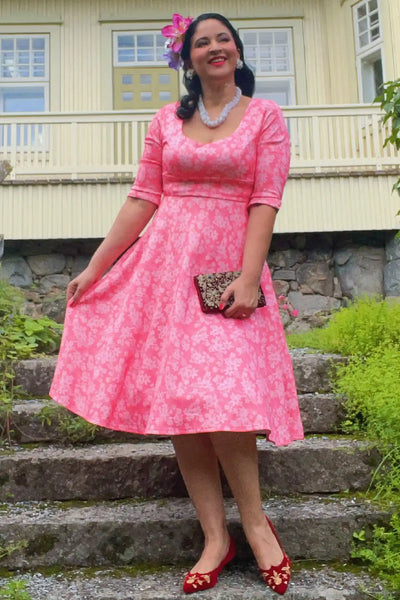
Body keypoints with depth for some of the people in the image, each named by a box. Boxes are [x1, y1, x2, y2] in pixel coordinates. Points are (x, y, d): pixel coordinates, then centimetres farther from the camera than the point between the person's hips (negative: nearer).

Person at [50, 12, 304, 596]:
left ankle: (255, 523, 8)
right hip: (164, 263, 3)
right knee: (175, 397, -2)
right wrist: (95, 266, 7)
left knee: (218, 394, -16)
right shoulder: (167, 120, 14)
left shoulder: (265, 116, 7)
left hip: (229, 265, -3)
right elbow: (143, 199, 11)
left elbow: (265, 201, -3)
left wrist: (248, 278, -15)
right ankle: (216, 538, 9)